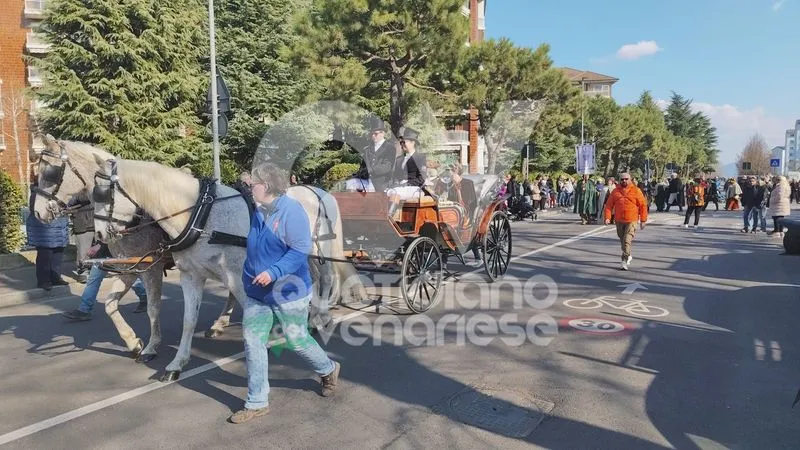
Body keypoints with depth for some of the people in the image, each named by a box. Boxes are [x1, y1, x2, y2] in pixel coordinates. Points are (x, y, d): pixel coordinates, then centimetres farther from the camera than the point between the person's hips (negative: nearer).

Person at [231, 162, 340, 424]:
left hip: (288, 292, -7)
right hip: (257, 292, 7)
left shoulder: (291, 211, -19)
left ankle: (329, 371, 37)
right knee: (253, 342, 4)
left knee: (297, 341, 7)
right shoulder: (259, 211, 5)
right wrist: (250, 275, 20)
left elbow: (301, 250, -22)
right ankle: (257, 403, 16)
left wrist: (273, 272, -30)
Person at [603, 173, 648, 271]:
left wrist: (643, 220, -1)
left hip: (631, 221, -4)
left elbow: (643, 205, 1)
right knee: (622, 240, 16)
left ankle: (625, 261, -10)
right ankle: (628, 256, 38)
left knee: (627, 241, -13)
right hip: (619, 221, 4)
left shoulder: (636, 191, -1)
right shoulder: (615, 191, 6)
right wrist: (607, 217, -8)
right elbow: (609, 205, 5)